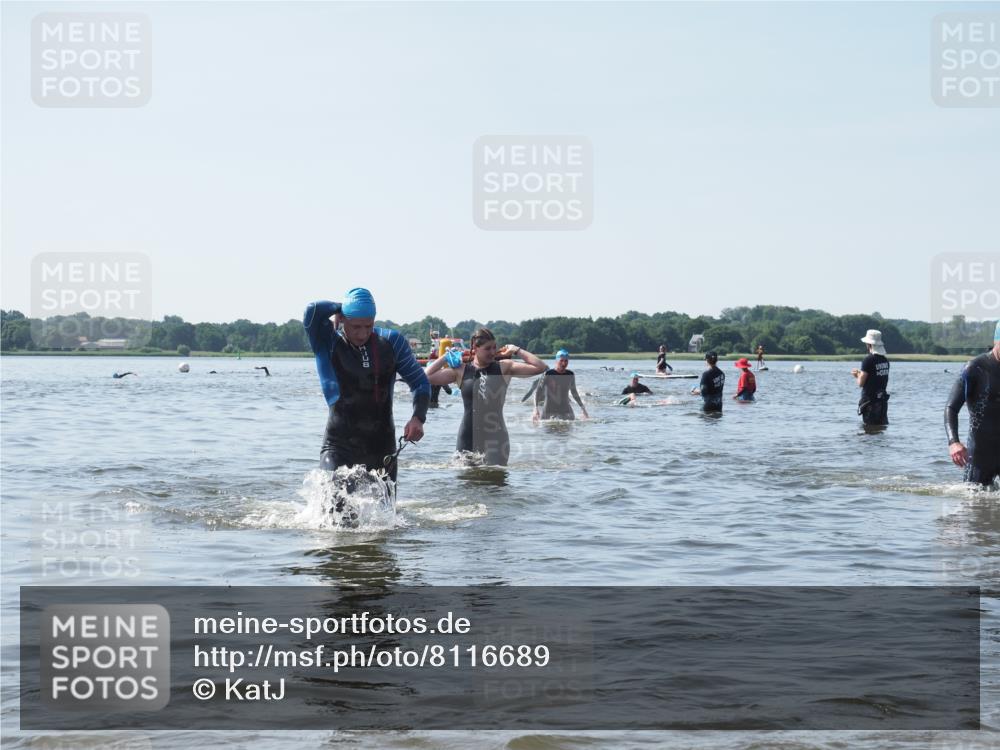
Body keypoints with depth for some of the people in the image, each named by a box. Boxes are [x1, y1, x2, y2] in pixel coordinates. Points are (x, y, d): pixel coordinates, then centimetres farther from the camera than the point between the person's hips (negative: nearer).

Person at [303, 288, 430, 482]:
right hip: (339, 445, -3)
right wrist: (339, 307, -5)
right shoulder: (327, 342, -4)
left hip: (381, 444, 3)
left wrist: (418, 418, -9)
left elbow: (419, 382, 7)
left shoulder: (391, 341, 3)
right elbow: (313, 311, -24)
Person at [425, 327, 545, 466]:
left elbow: (540, 367, -3)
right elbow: (426, 377, 3)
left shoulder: (504, 368, 3)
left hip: (495, 436, -2)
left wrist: (516, 351, 1)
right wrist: (447, 357, 6)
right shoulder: (460, 371, 6)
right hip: (468, 437, 2)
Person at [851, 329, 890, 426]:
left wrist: (858, 375, 7)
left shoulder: (868, 360, -16)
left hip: (870, 401, -7)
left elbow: (860, 383, -14)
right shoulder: (885, 360, 7)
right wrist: (861, 374, 22)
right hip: (883, 400, 7)